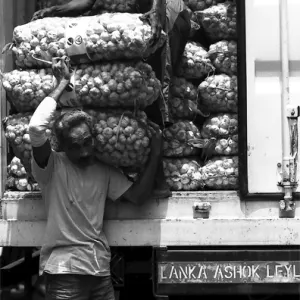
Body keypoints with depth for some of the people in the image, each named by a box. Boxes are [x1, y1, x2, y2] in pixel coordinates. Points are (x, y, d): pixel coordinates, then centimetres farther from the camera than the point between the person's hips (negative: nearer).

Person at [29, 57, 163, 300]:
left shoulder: (105, 172, 10)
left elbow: (138, 196, 3)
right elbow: (36, 128, -22)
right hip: (64, 270, -5)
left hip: (100, 270, 5)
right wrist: (62, 84, -13)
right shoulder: (52, 166, -6)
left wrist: (154, 156, -5)